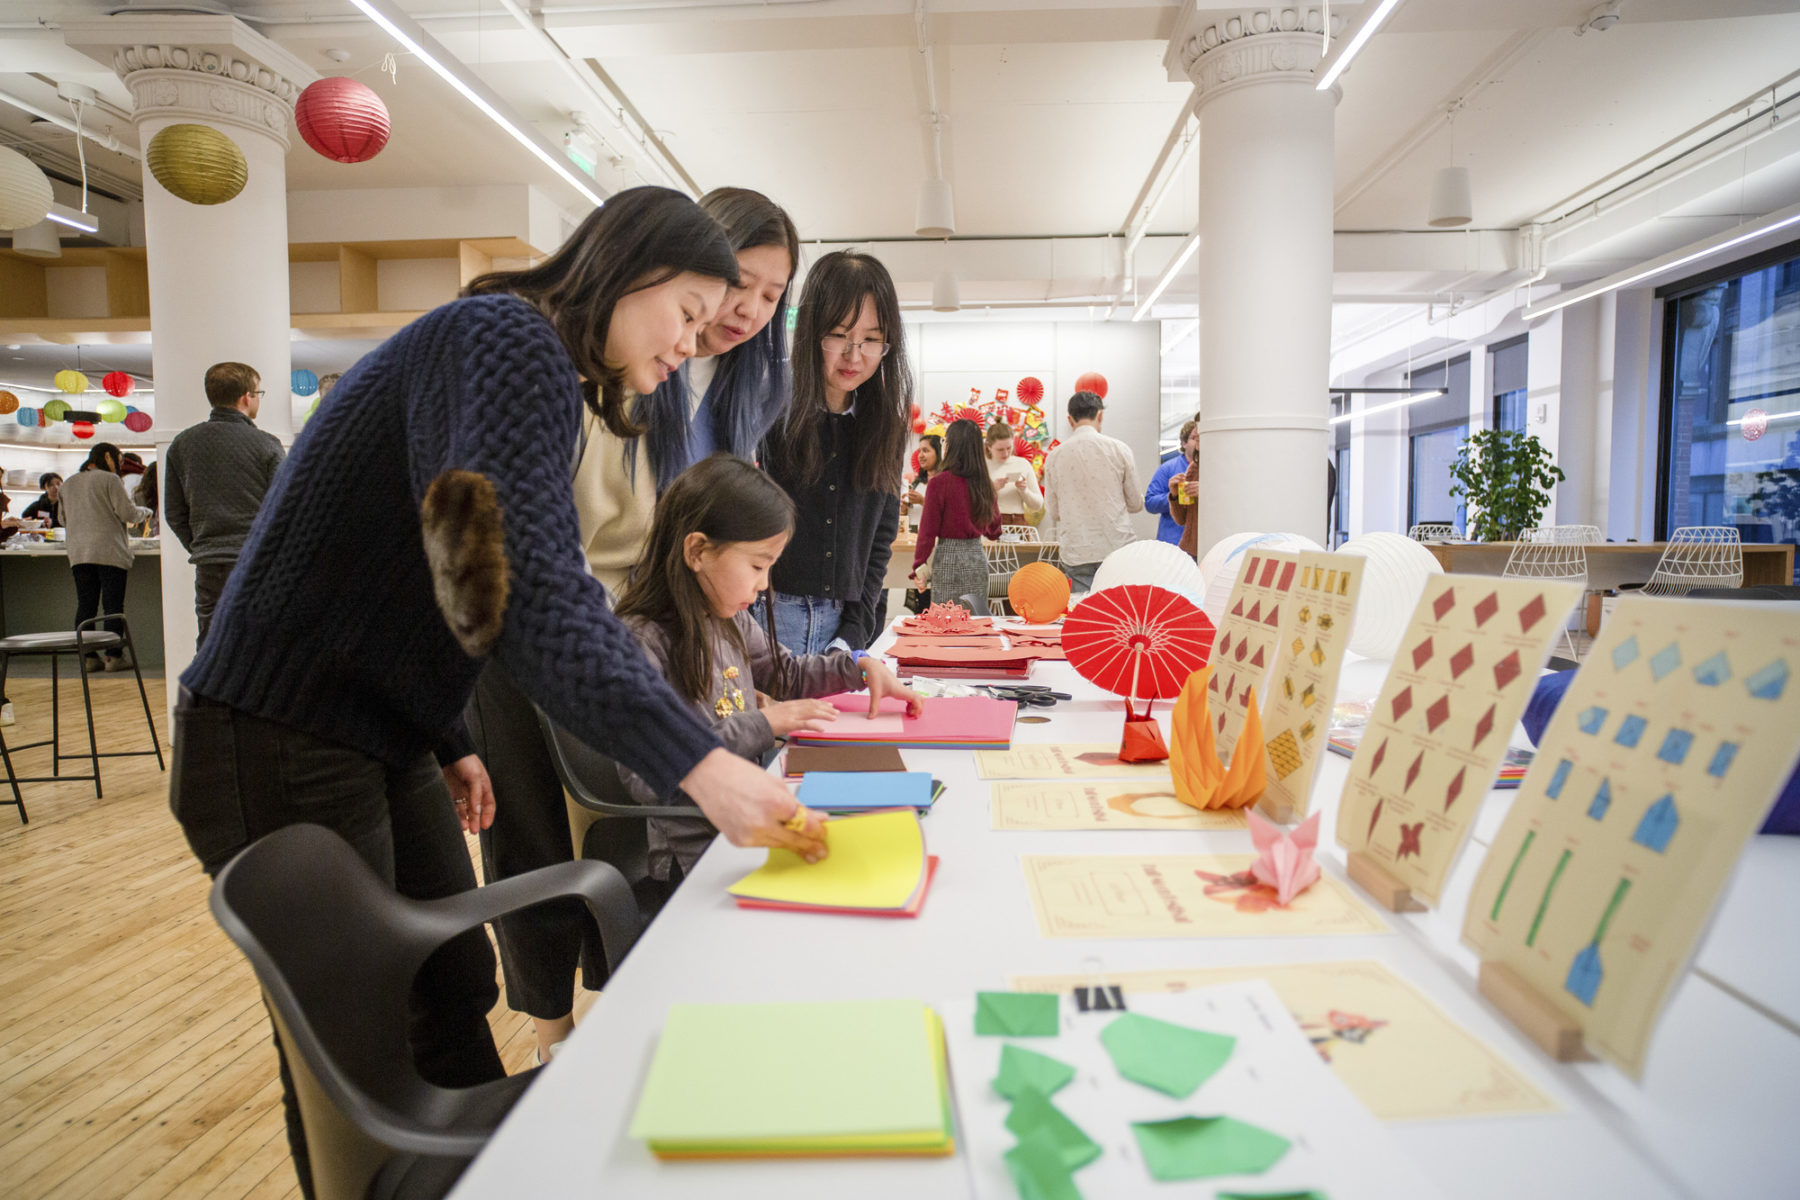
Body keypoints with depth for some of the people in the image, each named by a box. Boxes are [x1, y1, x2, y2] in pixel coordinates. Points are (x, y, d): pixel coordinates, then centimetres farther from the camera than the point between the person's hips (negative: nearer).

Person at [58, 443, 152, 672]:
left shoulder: (68, 484, 15)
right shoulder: (110, 479, -5)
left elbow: (63, 518, 22)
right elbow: (127, 513, -10)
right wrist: (145, 512, 9)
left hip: (78, 553, 6)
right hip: (110, 552, -6)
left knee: (85, 606, 7)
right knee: (113, 604, -3)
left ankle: (88, 657, 7)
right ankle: (114, 655, -4)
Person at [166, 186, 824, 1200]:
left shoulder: (537, 370, 13)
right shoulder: (508, 341, -19)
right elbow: (529, 590, -34)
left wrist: (450, 742, 18)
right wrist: (698, 764, -38)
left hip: (383, 750, 9)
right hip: (284, 748, -9)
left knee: (457, 995, 15)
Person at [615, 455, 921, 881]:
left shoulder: (730, 621, 7)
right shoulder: (642, 642, -19)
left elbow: (786, 674, 25)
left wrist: (859, 665, 10)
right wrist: (760, 726, -22)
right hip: (699, 853, -7)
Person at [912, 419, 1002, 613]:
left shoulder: (940, 482, -11)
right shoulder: (985, 484, 4)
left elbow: (928, 529, -9)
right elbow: (994, 531, 16)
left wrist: (918, 566, -2)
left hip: (949, 558, -5)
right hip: (978, 555, 5)